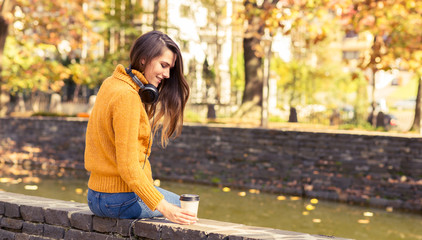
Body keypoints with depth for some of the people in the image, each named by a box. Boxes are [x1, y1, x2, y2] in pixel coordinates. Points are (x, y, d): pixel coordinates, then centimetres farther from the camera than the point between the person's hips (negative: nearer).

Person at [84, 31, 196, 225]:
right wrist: (164, 208, -25)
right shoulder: (127, 96, -21)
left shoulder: (111, 83, 8)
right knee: (186, 210, 10)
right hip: (122, 199, -9)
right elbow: (128, 167, -25)